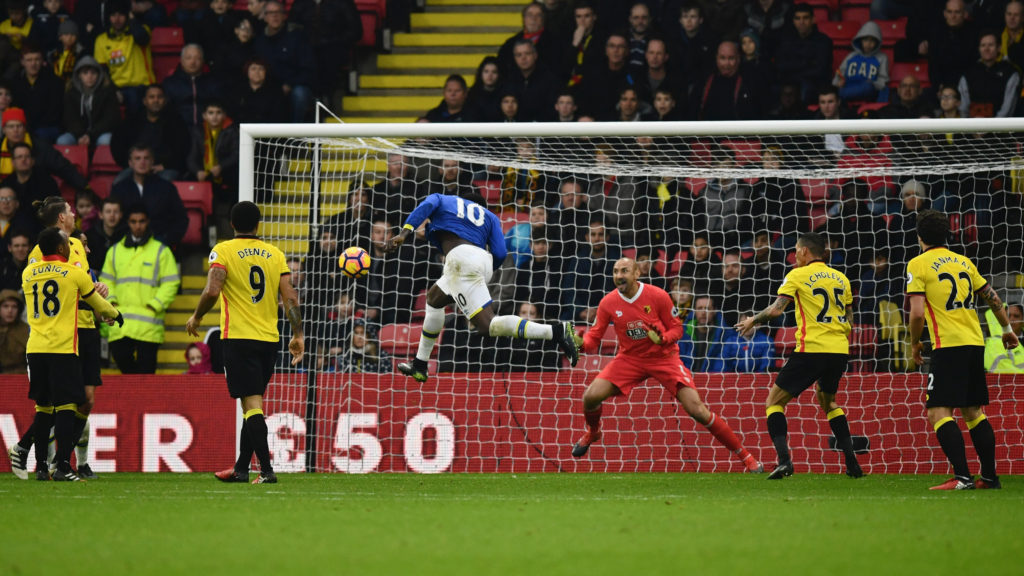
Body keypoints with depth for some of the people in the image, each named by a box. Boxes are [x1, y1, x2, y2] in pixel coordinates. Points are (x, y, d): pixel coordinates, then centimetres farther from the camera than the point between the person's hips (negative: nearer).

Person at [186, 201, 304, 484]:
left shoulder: (223, 251, -4)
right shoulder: (275, 254, 8)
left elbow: (212, 291, -16)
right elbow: (290, 297, 2)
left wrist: (196, 317, 0)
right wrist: (298, 335, 6)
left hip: (239, 338, -4)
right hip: (270, 339, 4)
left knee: (252, 404, -8)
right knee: (253, 404, 14)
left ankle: (267, 469, -19)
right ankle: (241, 468, 22)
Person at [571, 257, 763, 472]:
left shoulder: (658, 296, -15)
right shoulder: (608, 303, -9)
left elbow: (677, 329, -5)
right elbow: (593, 337, -5)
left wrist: (663, 339, -28)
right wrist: (580, 344, -28)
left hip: (664, 357, -3)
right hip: (630, 358, 3)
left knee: (697, 410, -15)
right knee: (591, 396, -16)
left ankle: (745, 456, -6)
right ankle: (592, 433, 22)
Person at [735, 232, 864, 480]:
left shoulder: (798, 275, -2)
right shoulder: (840, 278, 14)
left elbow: (776, 309, -9)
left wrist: (752, 321, 7)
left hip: (811, 349, -6)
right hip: (839, 351, 6)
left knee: (774, 402, 4)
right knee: (828, 402, 28)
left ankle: (783, 458, -16)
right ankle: (852, 463, 16)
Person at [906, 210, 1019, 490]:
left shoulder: (918, 264, -4)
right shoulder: (963, 261, 15)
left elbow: (917, 312, -11)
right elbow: (992, 297, 21)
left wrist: (914, 343, 5)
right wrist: (1007, 328, 35)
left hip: (948, 346, -7)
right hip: (975, 343, 7)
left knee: (938, 412, -8)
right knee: (974, 412, 15)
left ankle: (962, 476, -20)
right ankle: (990, 476, 15)